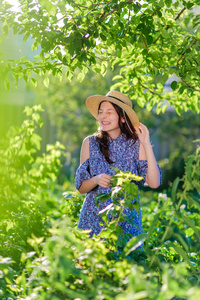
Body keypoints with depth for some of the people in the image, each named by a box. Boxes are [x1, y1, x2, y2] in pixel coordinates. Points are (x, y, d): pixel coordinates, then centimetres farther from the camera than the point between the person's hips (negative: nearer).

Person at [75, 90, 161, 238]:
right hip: (95, 218, 1)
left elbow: (154, 183, -11)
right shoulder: (90, 143, 1)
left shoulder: (135, 144, -2)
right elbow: (81, 187, 4)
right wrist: (96, 180, -17)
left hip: (127, 219, -1)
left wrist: (147, 145, -12)